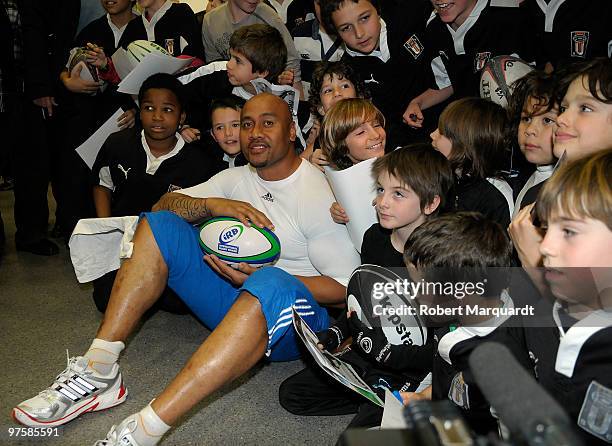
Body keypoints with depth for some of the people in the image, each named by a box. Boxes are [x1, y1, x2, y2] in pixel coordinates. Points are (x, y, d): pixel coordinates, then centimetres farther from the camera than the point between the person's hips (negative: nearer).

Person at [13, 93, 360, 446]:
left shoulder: (318, 194, -11)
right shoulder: (238, 178, 9)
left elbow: (348, 287, -15)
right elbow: (163, 205, 4)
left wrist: (259, 277, -24)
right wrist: (212, 204, -18)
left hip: (291, 322, -6)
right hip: (235, 299, 7)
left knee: (272, 286, -42)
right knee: (159, 225, -6)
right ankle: (99, 371, -16)